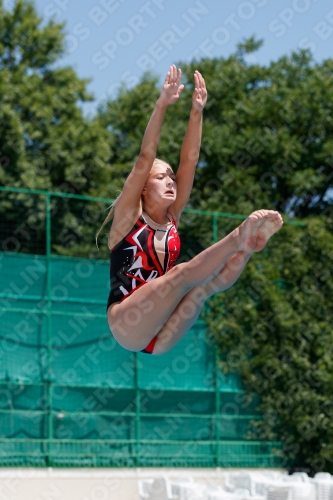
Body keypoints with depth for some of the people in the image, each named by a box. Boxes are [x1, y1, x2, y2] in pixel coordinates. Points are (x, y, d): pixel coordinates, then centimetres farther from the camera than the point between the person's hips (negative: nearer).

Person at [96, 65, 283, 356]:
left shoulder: (172, 219, 18)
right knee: (184, 273, -29)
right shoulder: (129, 215, 6)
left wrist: (197, 112, 3)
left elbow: (189, 161, 11)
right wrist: (162, 104, -11)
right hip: (128, 326, -4)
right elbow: (145, 158, -5)